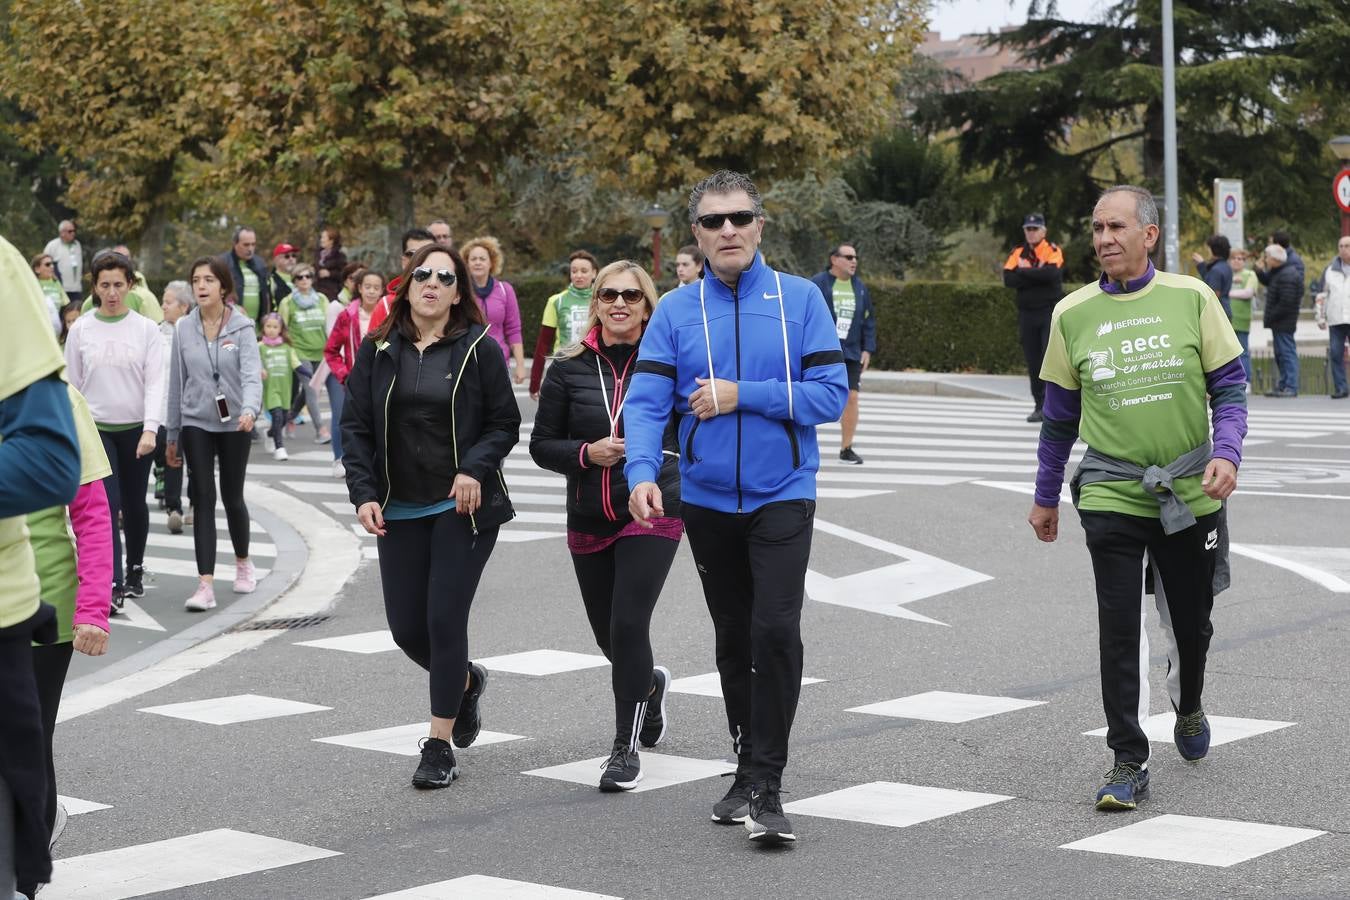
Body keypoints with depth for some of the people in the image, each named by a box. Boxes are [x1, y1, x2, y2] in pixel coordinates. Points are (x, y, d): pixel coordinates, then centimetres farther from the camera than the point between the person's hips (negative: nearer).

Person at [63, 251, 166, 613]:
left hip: (136, 429, 0)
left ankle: (135, 570, 32)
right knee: (107, 505, -11)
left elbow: (154, 382, -6)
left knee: (133, 504, 12)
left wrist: (150, 430, -17)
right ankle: (113, 586, -14)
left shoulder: (146, 329, -1)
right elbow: (72, 385, 6)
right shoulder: (81, 329, 1)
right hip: (96, 428, 0)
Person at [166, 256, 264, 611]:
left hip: (234, 424, -1)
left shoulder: (242, 327, -6)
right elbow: (177, 382, 7)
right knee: (203, 500, -7)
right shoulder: (184, 328, 2)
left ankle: (243, 562, 37)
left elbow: (251, 373, -19)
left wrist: (249, 409, -39)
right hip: (196, 424, 1)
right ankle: (206, 585, -11)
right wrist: (172, 435, 9)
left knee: (232, 498, 10)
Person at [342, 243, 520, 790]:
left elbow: (505, 423, 1)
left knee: (444, 618, -8)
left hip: (463, 506, -3)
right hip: (399, 510, 4)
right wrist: (363, 493, -7)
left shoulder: (477, 349, -2)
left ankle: (439, 746, 4)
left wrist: (476, 469, -17)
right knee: (406, 627, 5)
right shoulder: (378, 351, 5)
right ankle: (465, 682, 38)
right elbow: (355, 426, 5)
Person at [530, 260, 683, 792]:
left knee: (628, 625, -15)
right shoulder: (570, 368, 2)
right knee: (609, 635, 14)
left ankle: (625, 747, -1)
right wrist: (587, 453, -13)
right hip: (589, 522, 4)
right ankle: (651, 683, 49)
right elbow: (542, 444, 5)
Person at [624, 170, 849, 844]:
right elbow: (646, 402, -9)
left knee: (775, 631, -16)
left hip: (782, 496, -3)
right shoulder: (675, 313, 0)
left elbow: (831, 394, -9)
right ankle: (749, 770, 30)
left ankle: (765, 788, -8)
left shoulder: (801, 300, -3)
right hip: (708, 501, 3)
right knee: (733, 640, 14)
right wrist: (642, 471, -27)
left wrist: (741, 395, -16)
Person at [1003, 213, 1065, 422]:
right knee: (1033, 362, 6)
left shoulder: (1053, 251, -1)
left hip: (1051, 312, -4)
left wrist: (1024, 272, -10)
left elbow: (1051, 273, -22)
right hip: (1027, 313, 4)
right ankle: (1040, 406, 13)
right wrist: (1037, 276, -13)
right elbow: (1008, 279, -6)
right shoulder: (1017, 253, 9)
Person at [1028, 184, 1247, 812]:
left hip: (1191, 494, 0)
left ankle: (1188, 706, 45)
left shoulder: (1191, 298, -3)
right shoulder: (1073, 314, 1)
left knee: (1191, 621, 15)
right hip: (1111, 496, 0)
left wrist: (1227, 453, -17)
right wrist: (1046, 497, 14)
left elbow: (1229, 387, 1)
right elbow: (1060, 414, 10)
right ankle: (1128, 762, 2)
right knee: (1119, 630, -6)